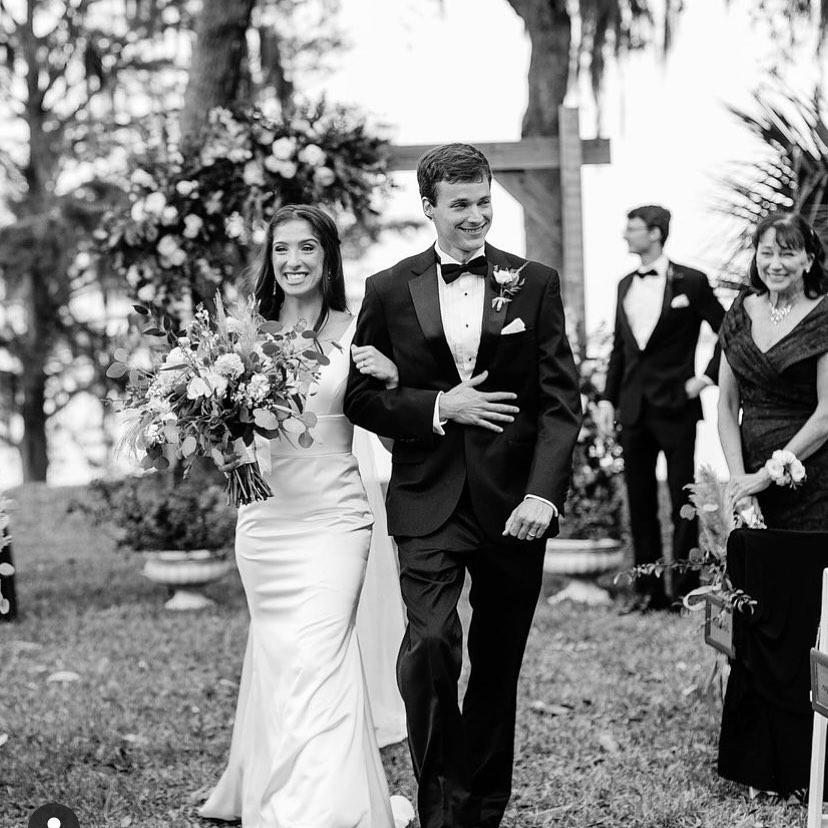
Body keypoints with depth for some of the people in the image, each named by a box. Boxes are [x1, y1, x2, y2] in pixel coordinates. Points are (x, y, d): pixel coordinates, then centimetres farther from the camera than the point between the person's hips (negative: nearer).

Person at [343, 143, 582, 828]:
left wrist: (544, 492, -14)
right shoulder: (389, 290, 4)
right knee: (429, 644, -19)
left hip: (515, 501, 1)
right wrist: (440, 406, -11)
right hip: (429, 503, -1)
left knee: (498, 664, 10)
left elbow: (561, 399, -1)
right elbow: (362, 397, 5)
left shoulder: (535, 283, 4)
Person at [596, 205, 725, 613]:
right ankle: (648, 590, 16)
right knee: (639, 503, 8)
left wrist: (707, 377, -7)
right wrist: (608, 397, 9)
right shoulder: (625, 285, 12)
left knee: (682, 503, 0)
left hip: (675, 407, -6)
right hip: (634, 408, 6)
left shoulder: (690, 282, -5)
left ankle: (685, 591, 7)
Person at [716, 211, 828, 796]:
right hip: (749, 482, 5)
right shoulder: (741, 313, 10)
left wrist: (767, 473, -11)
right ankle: (749, 756, 18)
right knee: (751, 618, 7)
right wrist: (737, 475, -4)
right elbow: (728, 404, 9)